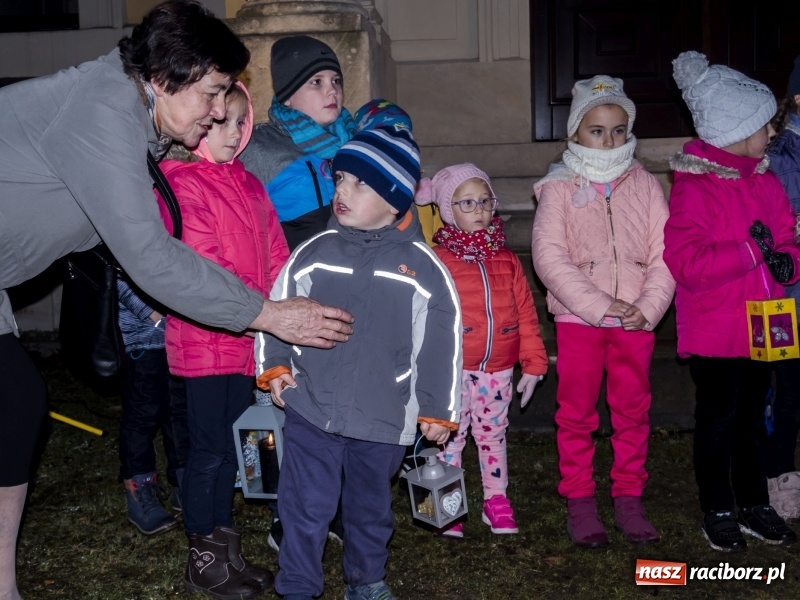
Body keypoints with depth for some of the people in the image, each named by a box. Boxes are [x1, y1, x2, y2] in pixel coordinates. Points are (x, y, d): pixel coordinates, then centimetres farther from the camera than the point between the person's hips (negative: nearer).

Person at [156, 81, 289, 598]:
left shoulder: (249, 184, 13)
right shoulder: (184, 184, -9)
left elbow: (276, 255, 10)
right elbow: (201, 267, -17)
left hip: (246, 338, 7)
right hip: (204, 339, -7)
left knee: (230, 446, 15)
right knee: (209, 449, 2)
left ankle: (225, 549, 28)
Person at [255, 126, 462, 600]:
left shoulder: (422, 266, -6)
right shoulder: (314, 252, -1)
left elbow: (442, 342, -1)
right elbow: (277, 307, 9)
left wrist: (438, 410, 1)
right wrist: (274, 366, 0)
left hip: (384, 419, 0)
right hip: (309, 409, 0)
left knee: (371, 508, 19)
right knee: (305, 507, 7)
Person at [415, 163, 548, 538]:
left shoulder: (507, 261, 6)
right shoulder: (437, 261, -6)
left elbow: (525, 315, 8)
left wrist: (533, 363, 6)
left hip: (498, 369, 3)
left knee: (493, 434, 15)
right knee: (449, 436, 6)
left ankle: (496, 500, 28)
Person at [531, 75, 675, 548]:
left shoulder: (645, 185, 5)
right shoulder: (560, 188, -1)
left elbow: (664, 255, 1)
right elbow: (548, 256, -11)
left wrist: (647, 309, -13)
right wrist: (599, 305, -17)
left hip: (636, 320, 2)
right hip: (578, 319, -2)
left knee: (633, 411, 10)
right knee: (577, 413, 7)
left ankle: (629, 498, 24)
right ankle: (579, 500, 20)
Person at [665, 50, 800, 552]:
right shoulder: (693, 188, -16)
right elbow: (686, 262, -25)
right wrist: (752, 251, -24)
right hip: (713, 330, -7)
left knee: (752, 417, 19)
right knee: (718, 419, 8)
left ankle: (755, 505, 34)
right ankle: (718, 512, 24)